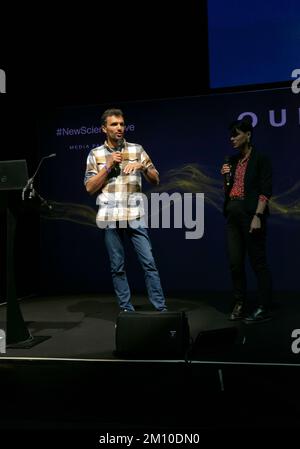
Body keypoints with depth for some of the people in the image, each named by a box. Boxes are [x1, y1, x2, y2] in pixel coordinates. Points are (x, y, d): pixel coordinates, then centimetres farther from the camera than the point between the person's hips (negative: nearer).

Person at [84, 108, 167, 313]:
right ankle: (127, 309, 16)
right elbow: (90, 188, 3)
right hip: (111, 217, 1)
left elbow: (156, 180, 9)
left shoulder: (137, 149, 8)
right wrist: (108, 166, -6)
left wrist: (141, 166, -10)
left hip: (135, 216, 0)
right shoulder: (95, 154, 8)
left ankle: (161, 308, 3)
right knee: (118, 267, 6)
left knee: (149, 262, -3)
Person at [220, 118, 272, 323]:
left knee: (258, 262, -3)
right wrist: (226, 177, 2)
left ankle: (264, 309, 4)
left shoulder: (260, 159, -3)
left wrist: (258, 216, -19)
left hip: (251, 214, -7)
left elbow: (265, 190, -10)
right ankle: (239, 305, 16)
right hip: (233, 214, 7)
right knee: (235, 262, 7)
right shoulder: (233, 160, 16)